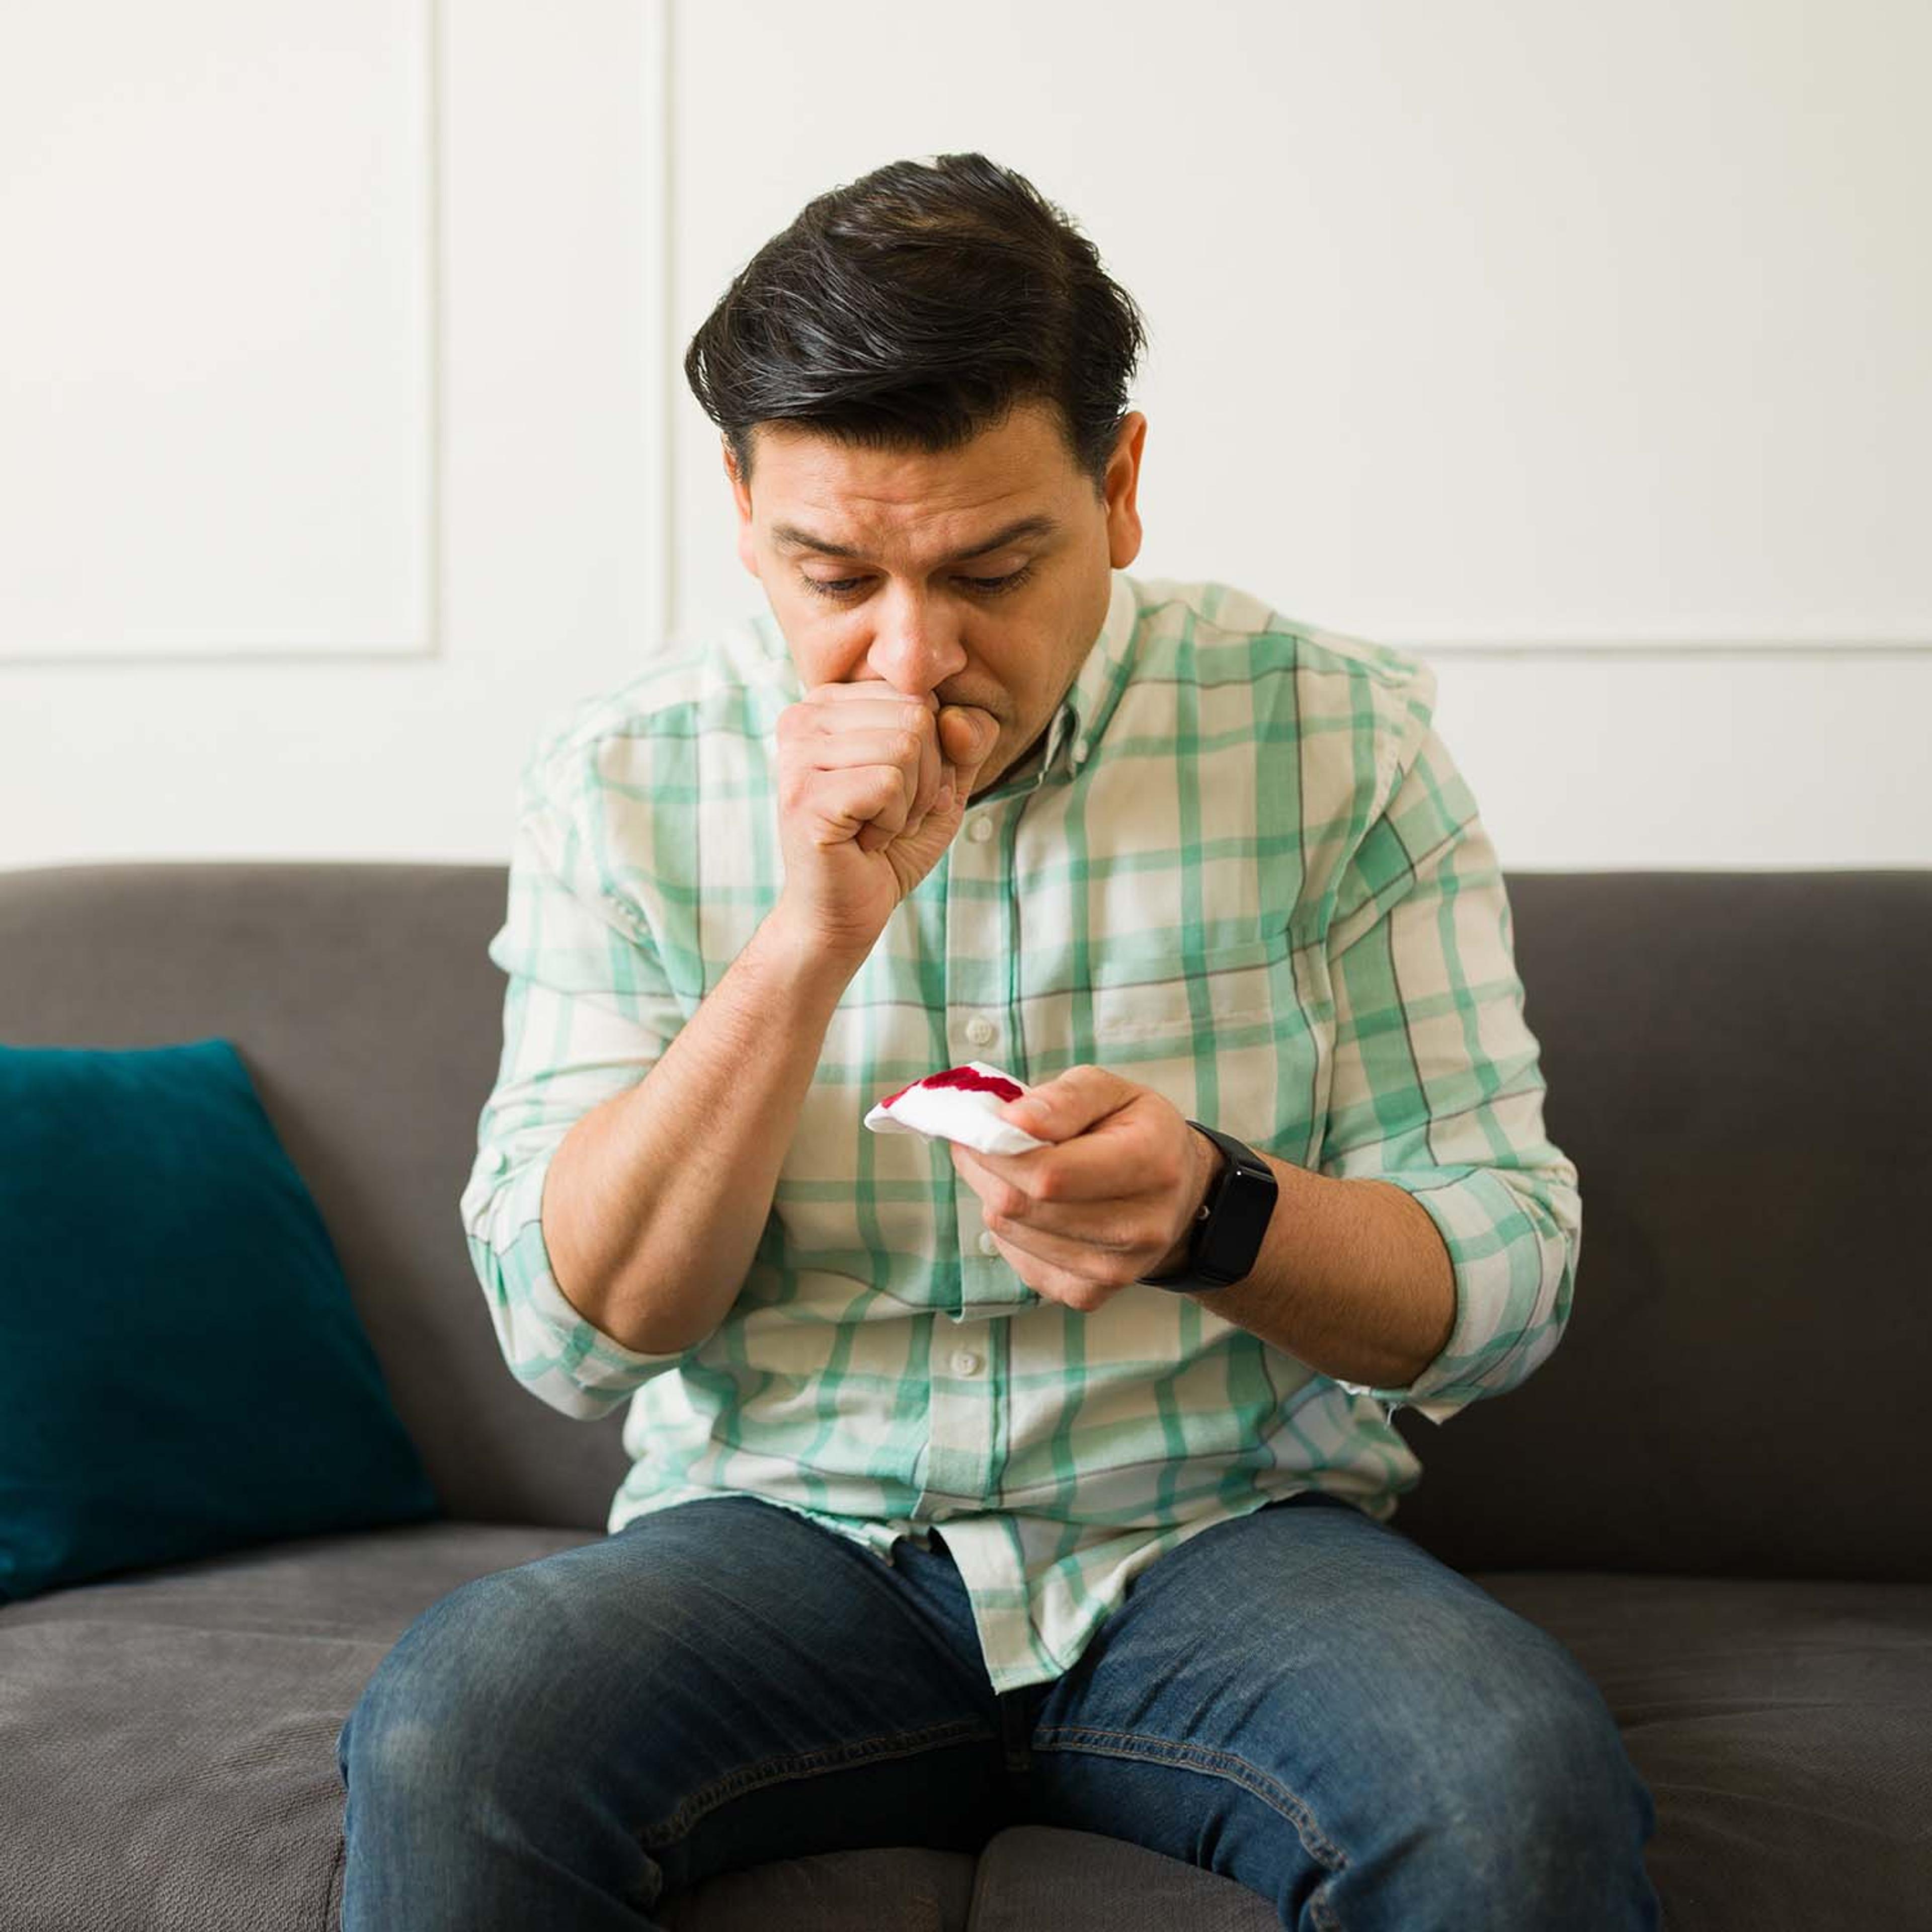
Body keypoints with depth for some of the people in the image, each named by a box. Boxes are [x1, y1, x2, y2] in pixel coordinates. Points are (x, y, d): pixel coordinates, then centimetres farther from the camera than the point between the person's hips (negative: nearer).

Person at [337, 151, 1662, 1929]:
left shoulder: (1336, 735, -3)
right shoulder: (623, 780, -1)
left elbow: (1505, 1282, -2)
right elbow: (575, 1330, -7)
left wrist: (1210, 1213, -24)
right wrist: (810, 939, -21)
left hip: (1228, 1531, 0)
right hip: (789, 1535, 1)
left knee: (1522, 1781, -32)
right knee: (445, 1740, -29)